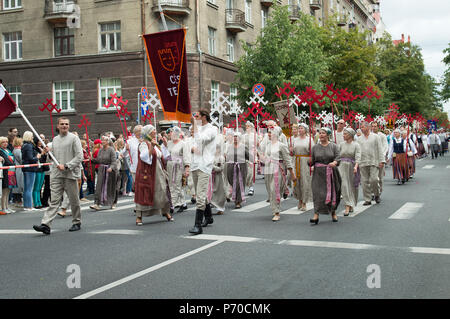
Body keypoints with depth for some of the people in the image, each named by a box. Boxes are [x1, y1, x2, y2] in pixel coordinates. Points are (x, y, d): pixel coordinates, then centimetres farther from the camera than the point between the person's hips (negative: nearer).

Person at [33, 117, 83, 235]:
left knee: (74, 201, 6)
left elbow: (79, 156, -9)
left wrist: (66, 166, -16)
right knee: (54, 200, -3)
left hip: (70, 174, -4)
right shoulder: (55, 139, 17)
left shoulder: (74, 138, -2)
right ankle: (46, 224, -11)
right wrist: (48, 152, 5)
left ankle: (76, 223, 21)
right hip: (56, 175, 4)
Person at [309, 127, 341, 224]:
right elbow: (312, 160, 9)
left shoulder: (334, 146, 3)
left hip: (331, 173, 0)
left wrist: (334, 162, -28)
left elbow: (337, 157, -8)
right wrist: (312, 166, -10)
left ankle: (333, 212, 26)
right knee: (318, 193, -9)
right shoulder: (315, 147, 8)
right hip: (318, 173, 0)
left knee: (332, 192, 8)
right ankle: (316, 215, -12)